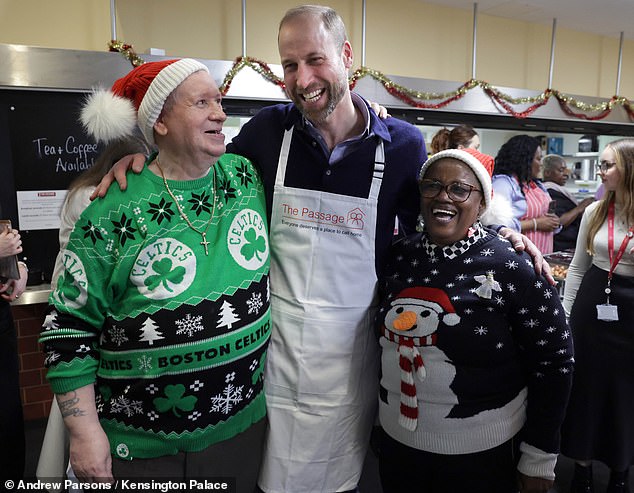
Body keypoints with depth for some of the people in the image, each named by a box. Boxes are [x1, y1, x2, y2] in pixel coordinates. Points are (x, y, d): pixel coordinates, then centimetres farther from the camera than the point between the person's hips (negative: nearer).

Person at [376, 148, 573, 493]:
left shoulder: (511, 267, -15)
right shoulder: (400, 256, -2)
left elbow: (554, 361, -10)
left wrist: (539, 459, -6)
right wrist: (382, 416, 12)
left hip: (481, 453, -4)